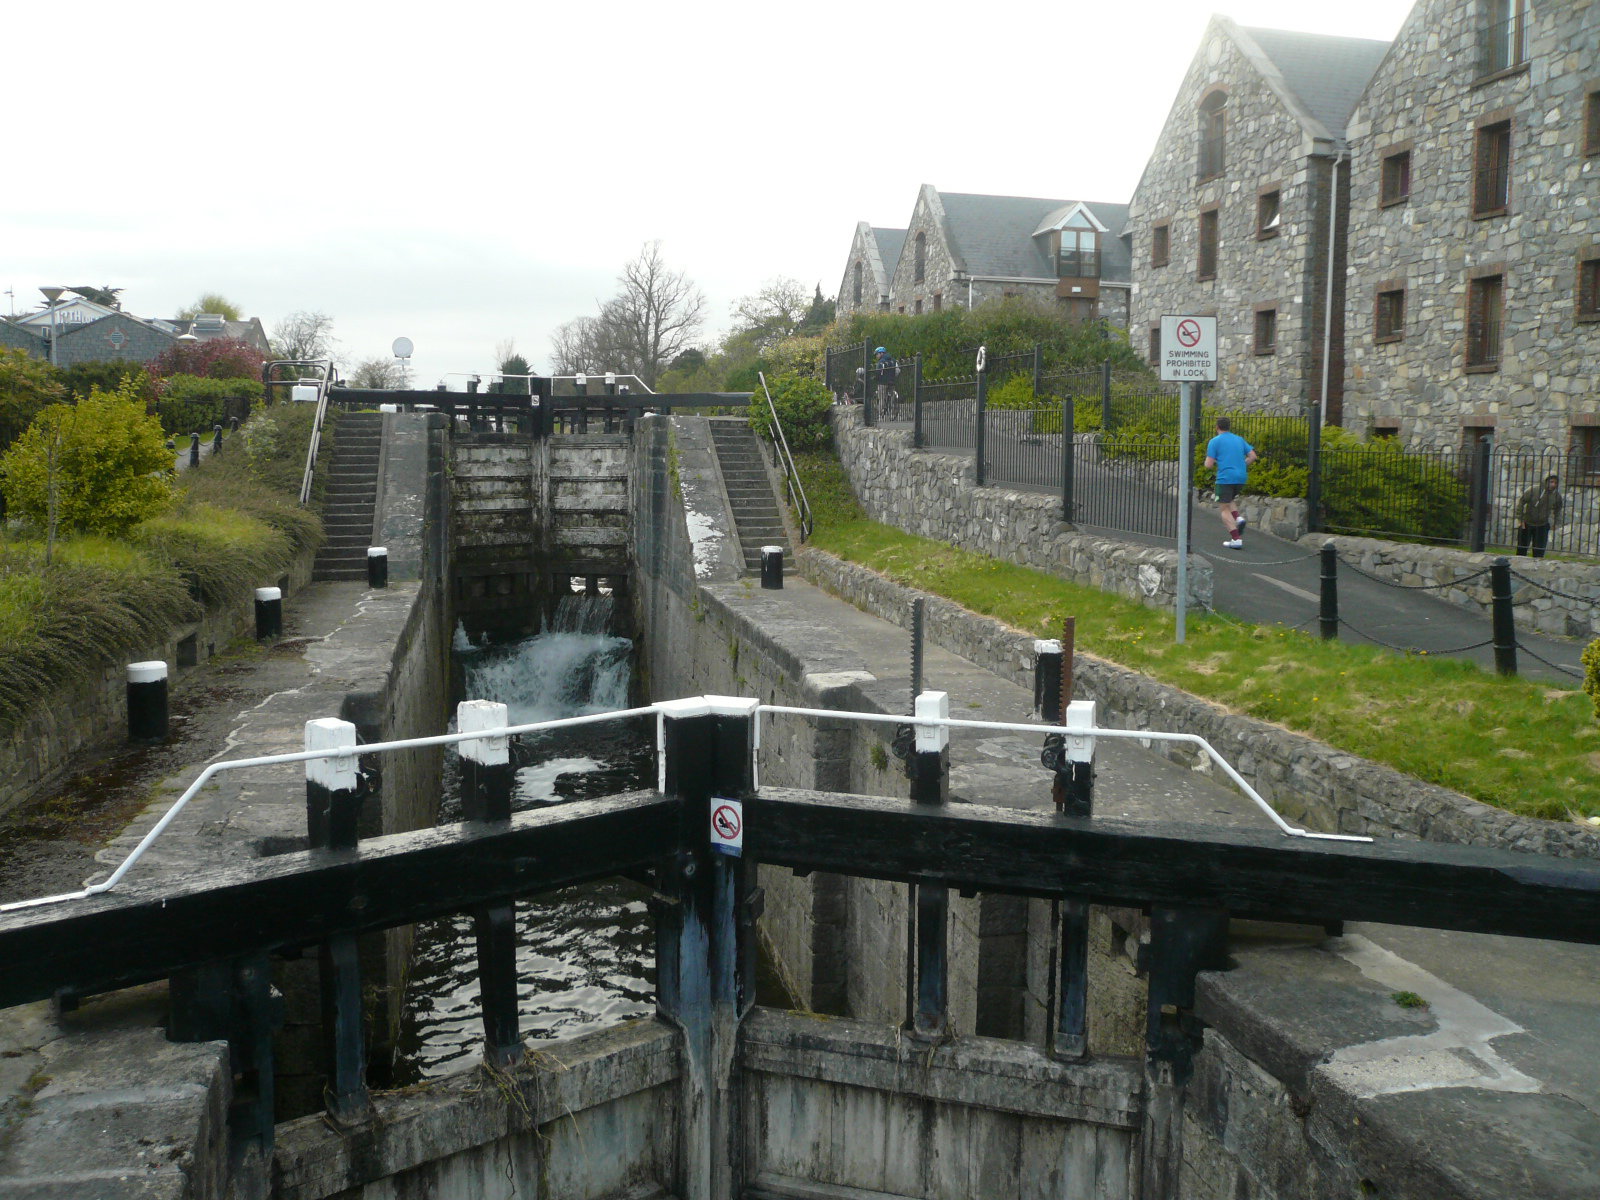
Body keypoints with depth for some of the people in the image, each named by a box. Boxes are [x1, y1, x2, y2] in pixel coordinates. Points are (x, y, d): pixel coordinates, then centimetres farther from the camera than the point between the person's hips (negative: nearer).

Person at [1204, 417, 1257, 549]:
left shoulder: (1215, 441, -3)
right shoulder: (1239, 439, 13)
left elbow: (1209, 464, -7)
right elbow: (1252, 456, 10)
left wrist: (1215, 461, 16)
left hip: (1225, 478, -6)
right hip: (1241, 477, 6)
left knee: (1225, 509, 2)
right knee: (1231, 500, 29)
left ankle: (1236, 539, -8)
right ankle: (1238, 517, 0)